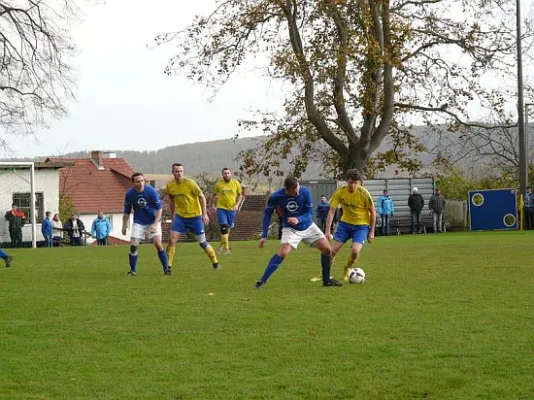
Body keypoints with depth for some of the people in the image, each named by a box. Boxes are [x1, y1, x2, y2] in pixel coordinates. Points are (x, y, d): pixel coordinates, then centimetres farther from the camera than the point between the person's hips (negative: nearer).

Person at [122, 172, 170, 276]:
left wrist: (155, 224, -20)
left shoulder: (151, 191, -17)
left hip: (153, 221, -2)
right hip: (139, 223, 2)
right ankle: (133, 270, 11)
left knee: (158, 244, -15)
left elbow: (159, 208, -12)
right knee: (133, 246, -7)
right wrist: (124, 226, 7)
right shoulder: (129, 194, -8)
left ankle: (166, 268, -2)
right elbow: (127, 211, 6)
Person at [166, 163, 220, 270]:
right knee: (172, 239, -10)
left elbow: (202, 197, -10)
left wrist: (204, 214, -14)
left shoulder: (190, 183, -16)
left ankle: (215, 262, 20)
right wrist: (173, 216, 16)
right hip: (180, 216, 4)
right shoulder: (170, 185, -2)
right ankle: (168, 266, -4)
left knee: (202, 242, 1)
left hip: (195, 216, -4)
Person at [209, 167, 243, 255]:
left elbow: (240, 195, 9)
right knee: (224, 227, -15)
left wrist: (237, 205, -5)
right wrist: (211, 205, 14)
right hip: (221, 208, -2)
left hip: (231, 209, 2)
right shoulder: (218, 184, -4)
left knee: (228, 227, 13)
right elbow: (214, 195, 11)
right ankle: (226, 248, -13)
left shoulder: (236, 183, -1)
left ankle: (222, 244, 34)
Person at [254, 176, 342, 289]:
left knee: (327, 250, -4)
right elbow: (267, 214, -6)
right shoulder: (276, 197, -22)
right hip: (290, 229, -3)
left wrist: (298, 219, -33)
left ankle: (327, 280, 16)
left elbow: (309, 213, -12)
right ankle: (262, 281, -19)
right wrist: (264, 236, -10)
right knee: (283, 252, -26)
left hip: (308, 226, 3)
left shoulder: (305, 191, -21)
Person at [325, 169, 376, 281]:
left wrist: (371, 232, -5)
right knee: (333, 250, -5)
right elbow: (332, 211, -8)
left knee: (355, 251, -21)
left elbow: (373, 211, -7)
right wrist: (328, 230, -14)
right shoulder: (340, 192, -13)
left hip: (361, 225, -2)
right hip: (345, 223, 3)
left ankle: (347, 270, 10)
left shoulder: (363, 193, -19)